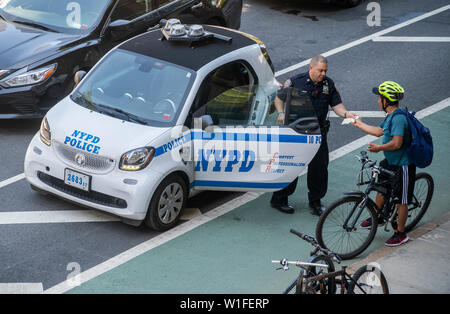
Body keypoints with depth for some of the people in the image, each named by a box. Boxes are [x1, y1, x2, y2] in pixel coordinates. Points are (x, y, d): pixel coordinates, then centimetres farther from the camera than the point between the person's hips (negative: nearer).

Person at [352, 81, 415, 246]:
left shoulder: (399, 118, -27)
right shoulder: (392, 116, 6)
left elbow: (397, 143, -34)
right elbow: (379, 131, 21)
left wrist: (380, 148, -25)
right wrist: (359, 124, 28)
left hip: (402, 166, -10)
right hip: (390, 161, 10)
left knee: (401, 200, 2)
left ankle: (401, 233, 14)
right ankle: (378, 218, 45)